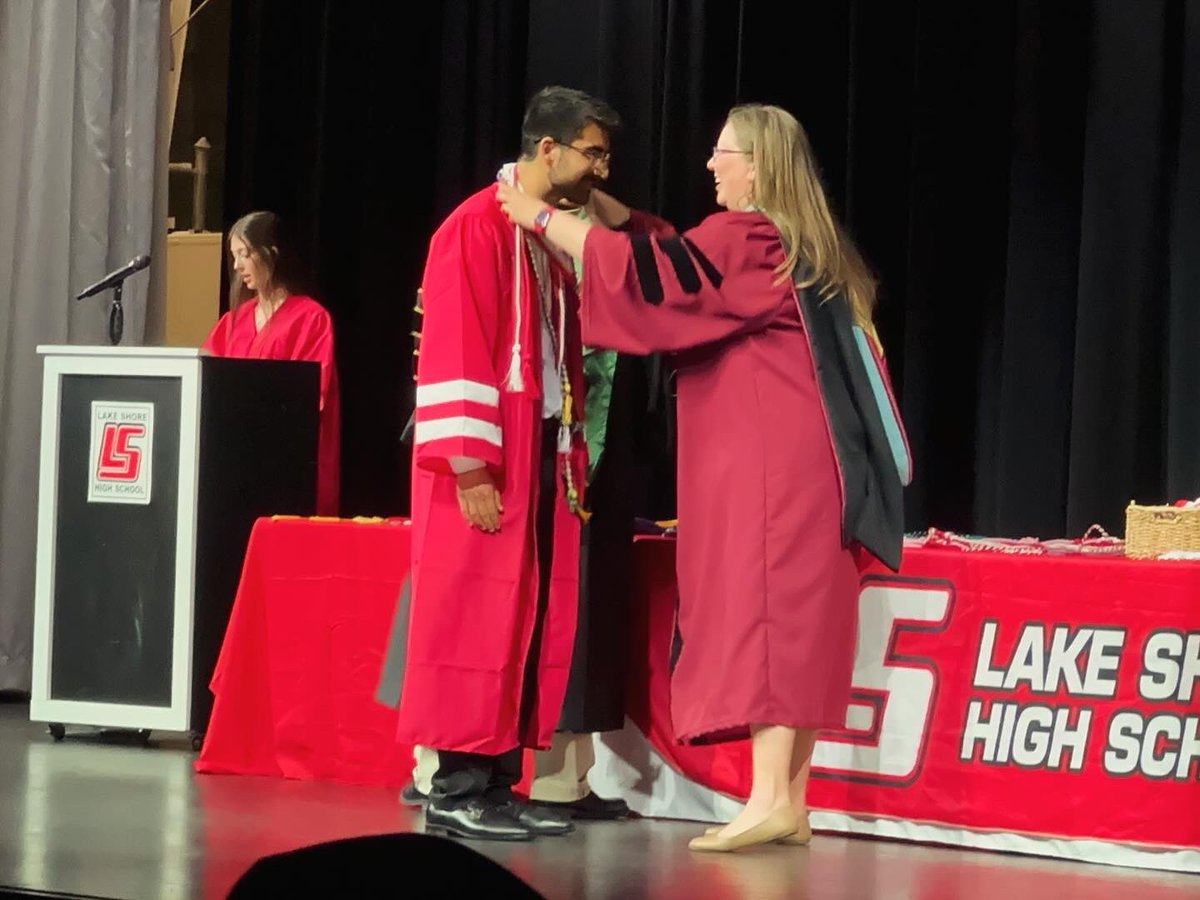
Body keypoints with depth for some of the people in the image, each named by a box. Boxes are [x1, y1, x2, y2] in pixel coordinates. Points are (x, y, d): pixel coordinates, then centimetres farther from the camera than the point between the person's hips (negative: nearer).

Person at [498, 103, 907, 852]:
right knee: (793, 616, 6)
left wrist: (542, 218, -9)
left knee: (757, 608, -13)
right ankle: (790, 801, 5)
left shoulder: (743, 238, -10)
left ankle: (768, 797, -20)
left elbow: (650, 271, -17)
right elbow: (686, 261, 33)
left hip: (767, 462, -9)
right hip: (794, 459, 9)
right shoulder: (798, 247, 19)